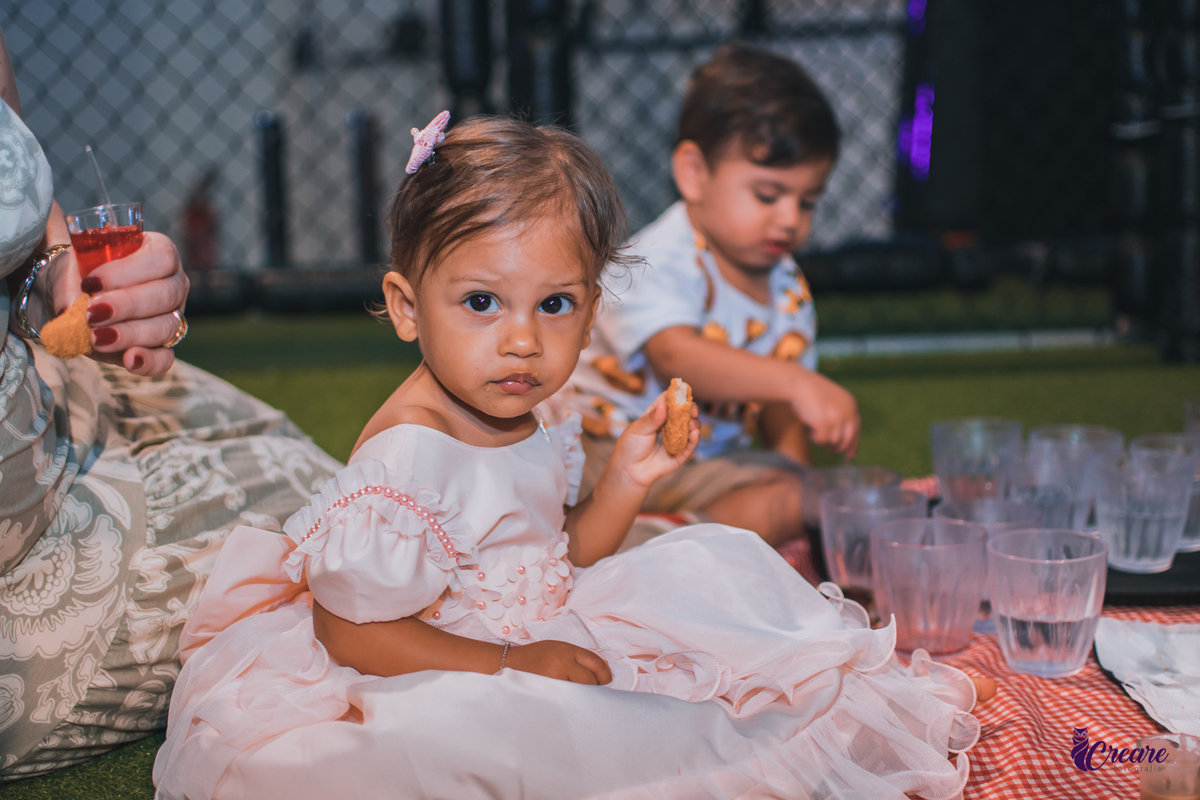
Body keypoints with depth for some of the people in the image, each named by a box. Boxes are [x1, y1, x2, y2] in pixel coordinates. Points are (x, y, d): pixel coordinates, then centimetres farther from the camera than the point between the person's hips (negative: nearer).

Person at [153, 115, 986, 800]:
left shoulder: (542, 417, -2)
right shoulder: (405, 460, -28)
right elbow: (350, 633, -24)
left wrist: (624, 481, -6)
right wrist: (513, 665, -23)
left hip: (539, 633, 8)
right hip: (443, 676, -8)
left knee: (714, 560, 5)